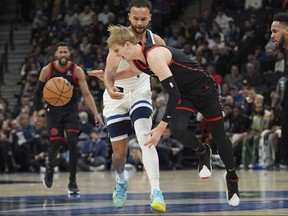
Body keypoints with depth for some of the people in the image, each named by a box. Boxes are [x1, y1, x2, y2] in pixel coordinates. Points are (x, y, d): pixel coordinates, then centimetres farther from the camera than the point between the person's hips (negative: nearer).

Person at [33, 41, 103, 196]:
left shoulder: (76, 71, -7)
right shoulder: (47, 70, -5)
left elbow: (86, 94, -9)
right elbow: (38, 92, 6)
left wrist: (96, 114, -19)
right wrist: (36, 112, 1)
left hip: (71, 111, 0)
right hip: (53, 110, 0)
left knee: (72, 143, -14)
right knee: (55, 143, -6)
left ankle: (72, 183, -6)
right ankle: (50, 167, 31)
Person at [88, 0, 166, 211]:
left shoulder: (156, 41, -9)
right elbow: (110, 71, -34)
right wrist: (110, 88, -54)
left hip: (140, 93, 1)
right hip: (117, 95, -1)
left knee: (145, 139, -25)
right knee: (119, 153, 7)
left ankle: (156, 191, -31)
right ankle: (122, 179, 41)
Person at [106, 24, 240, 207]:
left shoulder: (154, 55, -32)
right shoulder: (135, 61, -6)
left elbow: (173, 94, -35)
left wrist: (161, 127, -36)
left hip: (205, 88, -6)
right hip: (184, 94, 6)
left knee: (219, 136, 6)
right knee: (177, 129, -21)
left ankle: (232, 177, 28)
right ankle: (202, 152, 9)